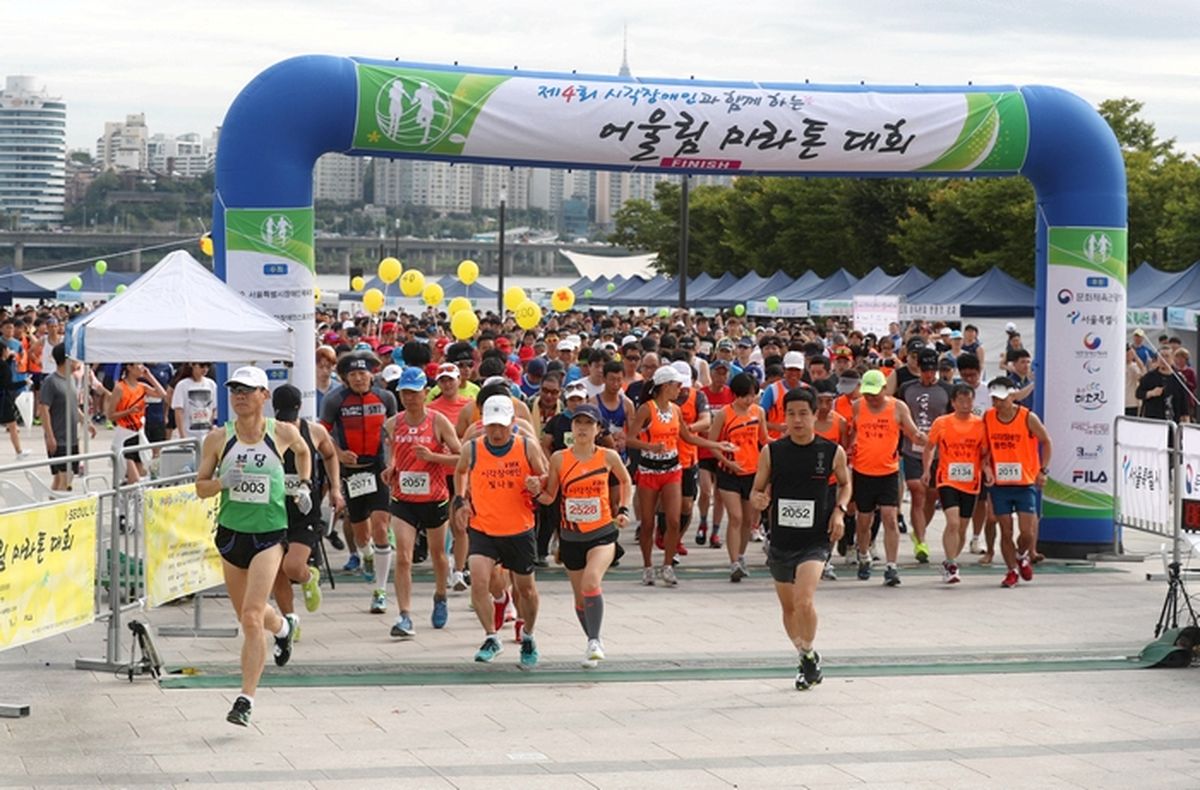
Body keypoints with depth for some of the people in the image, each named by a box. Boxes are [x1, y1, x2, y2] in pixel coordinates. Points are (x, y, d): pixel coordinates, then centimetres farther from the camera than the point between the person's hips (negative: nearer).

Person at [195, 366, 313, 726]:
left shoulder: (283, 433, -3)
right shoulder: (218, 438, -3)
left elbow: (303, 451, 21)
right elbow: (201, 487, 2)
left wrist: (304, 485, 11)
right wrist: (222, 482, -17)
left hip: (269, 535, -3)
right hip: (231, 533, 3)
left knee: (251, 618, -16)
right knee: (248, 617, 19)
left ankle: (246, 699, -14)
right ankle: (283, 628, 55)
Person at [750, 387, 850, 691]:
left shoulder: (833, 452, -4)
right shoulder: (771, 452, -2)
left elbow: (845, 484, 15)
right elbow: (757, 490, 6)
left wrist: (839, 510, -3)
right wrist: (758, 499, -18)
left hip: (816, 540, -3)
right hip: (781, 539, 3)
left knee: (804, 601, -22)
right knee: (788, 607, 15)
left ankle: (810, 655, 1)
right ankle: (806, 658, 38)